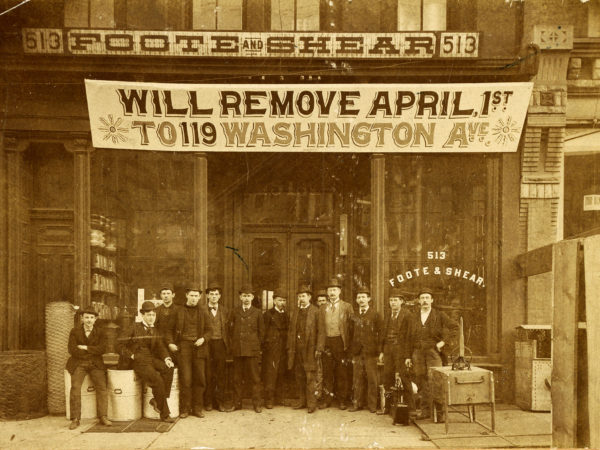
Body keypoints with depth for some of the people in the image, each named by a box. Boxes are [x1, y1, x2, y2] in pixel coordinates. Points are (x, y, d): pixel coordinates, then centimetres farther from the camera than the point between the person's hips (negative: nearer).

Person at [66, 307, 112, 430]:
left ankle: (103, 416, -18)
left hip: (95, 364, 1)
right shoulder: (75, 332, 7)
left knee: (101, 386, -19)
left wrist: (85, 348, -10)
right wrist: (92, 352, -5)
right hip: (78, 364, -1)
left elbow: (101, 349, -5)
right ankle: (75, 419, -21)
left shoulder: (99, 333, 10)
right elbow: (72, 350, -6)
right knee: (75, 387, -23)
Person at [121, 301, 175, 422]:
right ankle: (164, 414, -14)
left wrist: (167, 359, -12)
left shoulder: (155, 331, 16)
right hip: (139, 362, -5)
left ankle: (156, 400, -16)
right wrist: (132, 356, -9)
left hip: (152, 359, 5)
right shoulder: (135, 328, 3)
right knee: (158, 380, -26)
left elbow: (161, 347, 7)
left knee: (168, 369, -26)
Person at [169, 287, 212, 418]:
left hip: (199, 348, 2)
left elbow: (208, 330, 13)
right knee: (185, 379, -5)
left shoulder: (203, 312, 13)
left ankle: (197, 408, 12)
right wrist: (171, 342, -3)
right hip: (184, 347, -2)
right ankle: (185, 409, 5)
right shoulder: (179, 311, 8)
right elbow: (172, 329, 11)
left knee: (199, 379, 2)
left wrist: (203, 339, -6)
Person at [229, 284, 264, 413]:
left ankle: (257, 404, 6)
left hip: (252, 350, -1)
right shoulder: (234, 312, 11)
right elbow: (230, 330, 14)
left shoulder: (257, 313, 8)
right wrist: (234, 344, 8)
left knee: (255, 377, -1)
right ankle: (237, 403, 11)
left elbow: (261, 331, 12)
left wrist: (256, 345, 7)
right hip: (237, 350, 1)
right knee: (237, 378, 4)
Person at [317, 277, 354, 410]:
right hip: (327, 343, 3)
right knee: (327, 373, 6)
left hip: (341, 343, -3)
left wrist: (349, 344, -7)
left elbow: (351, 326, 0)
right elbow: (321, 330, 12)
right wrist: (319, 347, 5)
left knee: (342, 372, 1)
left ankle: (342, 400, 10)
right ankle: (327, 399, 15)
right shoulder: (323, 309, 14)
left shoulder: (347, 307, 4)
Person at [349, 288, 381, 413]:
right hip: (357, 352, 3)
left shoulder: (375, 315, 2)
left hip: (371, 352, -3)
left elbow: (380, 333, 1)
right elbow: (351, 333, 14)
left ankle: (372, 404, 7)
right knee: (357, 379, 4)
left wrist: (378, 350, -5)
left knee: (372, 379, -1)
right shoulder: (354, 316, 12)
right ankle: (357, 403, 12)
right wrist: (351, 349, 7)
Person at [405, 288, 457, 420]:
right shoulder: (413, 318, 15)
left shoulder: (440, 315, 6)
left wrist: (444, 341, -8)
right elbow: (409, 339, 15)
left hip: (433, 352, -3)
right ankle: (425, 410, 6)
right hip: (418, 353, 3)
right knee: (422, 383, 0)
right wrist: (408, 356, 9)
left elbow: (454, 327, -2)